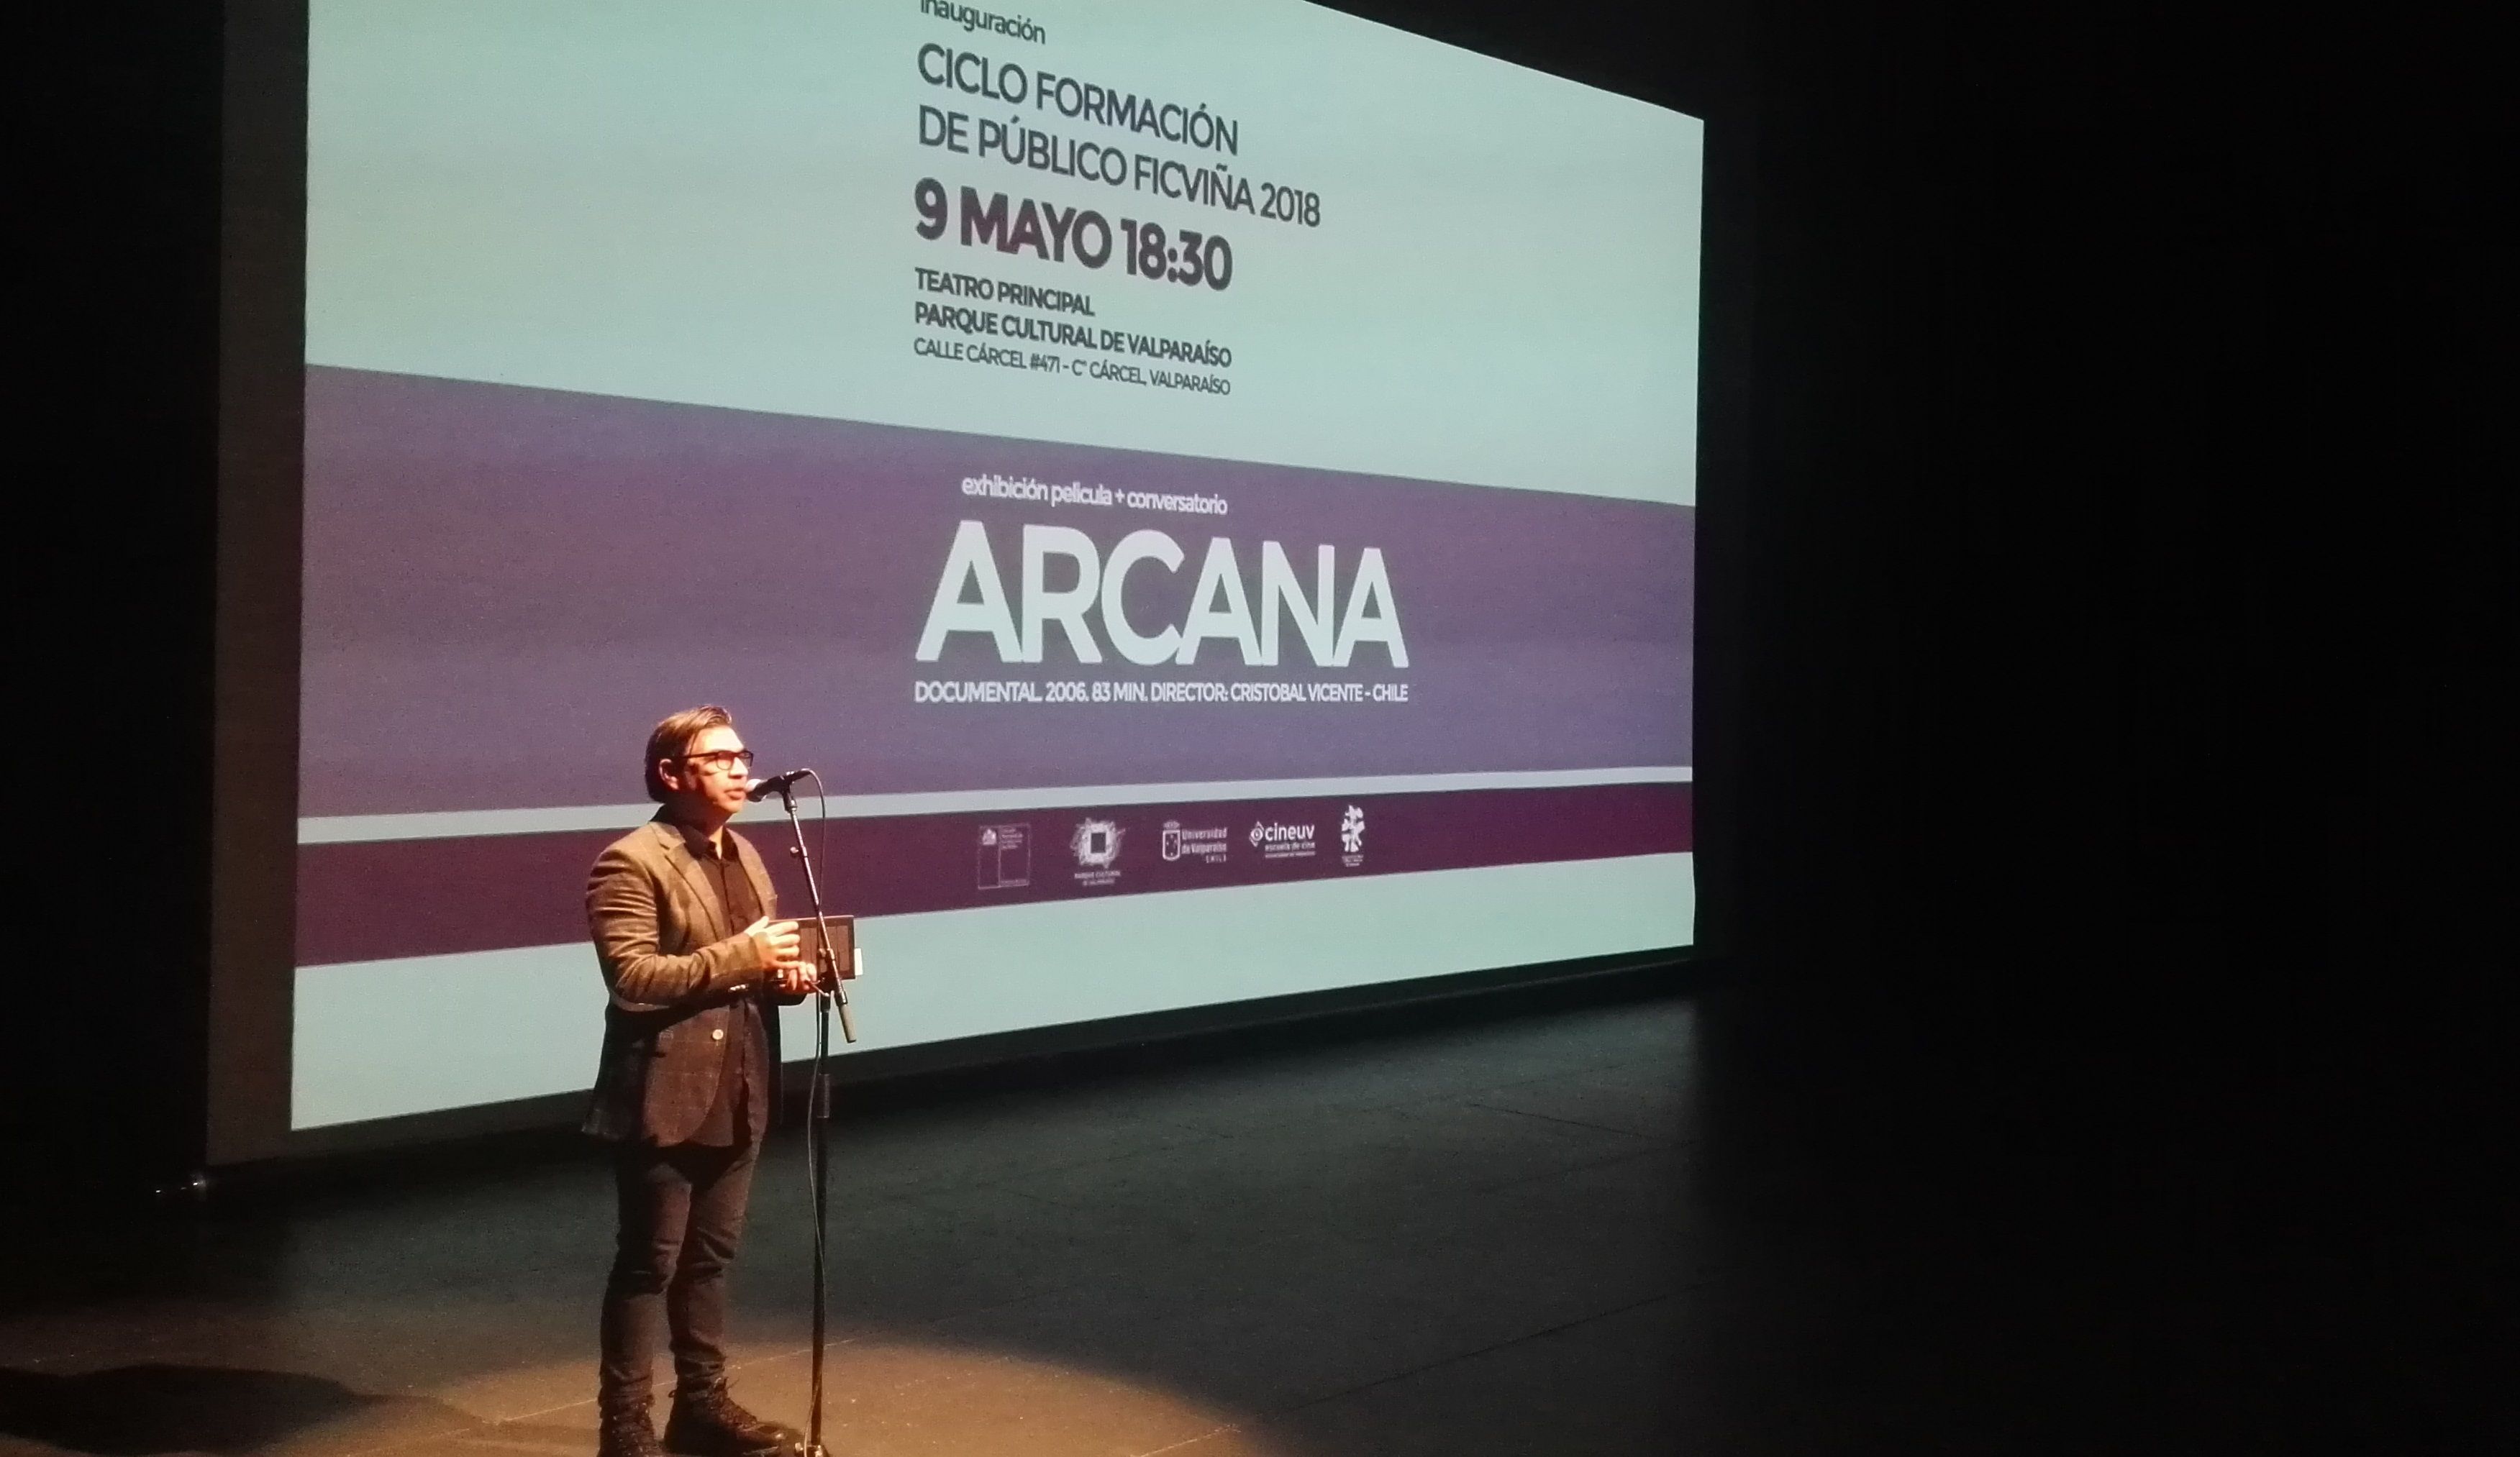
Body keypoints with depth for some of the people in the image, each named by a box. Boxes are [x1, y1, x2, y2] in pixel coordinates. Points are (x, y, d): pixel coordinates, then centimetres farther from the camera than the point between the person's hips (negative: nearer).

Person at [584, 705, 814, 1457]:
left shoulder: (745, 856, 14)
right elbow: (631, 979, -22)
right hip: (666, 1099, -8)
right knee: (649, 1263, 1)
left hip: (737, 1096, 8)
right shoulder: (631, 863, -13)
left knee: (710, 1256, 17)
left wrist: (787, 972, 0)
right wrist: (740, 957, -24)